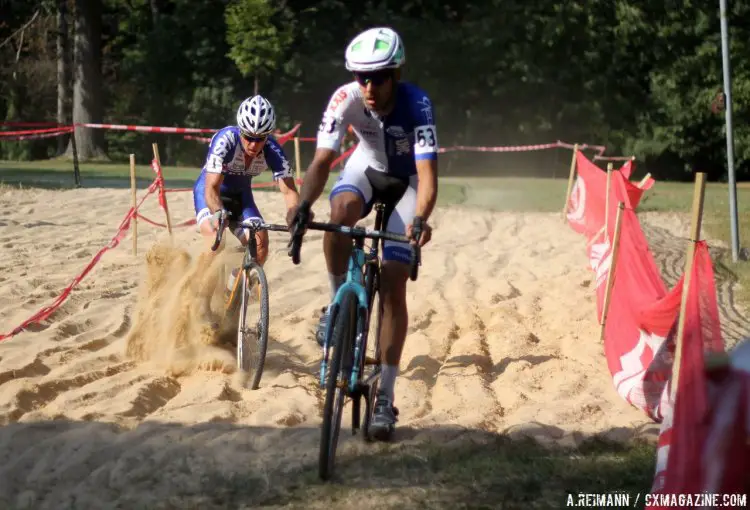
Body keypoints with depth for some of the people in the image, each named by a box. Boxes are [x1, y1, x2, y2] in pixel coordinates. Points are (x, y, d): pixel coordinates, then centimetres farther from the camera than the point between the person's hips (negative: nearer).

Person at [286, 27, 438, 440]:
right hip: (367, 168, 2)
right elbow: (322, 160, -32)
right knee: (341, 212, -36)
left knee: (393, 283, -12)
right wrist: (303, 204, -50)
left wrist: (420, 219, -60)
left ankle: (385, 397, -7)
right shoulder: (346, 98, -28)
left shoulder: (416, 105, -34)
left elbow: (427, 173, -42)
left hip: (406, 182, -2)